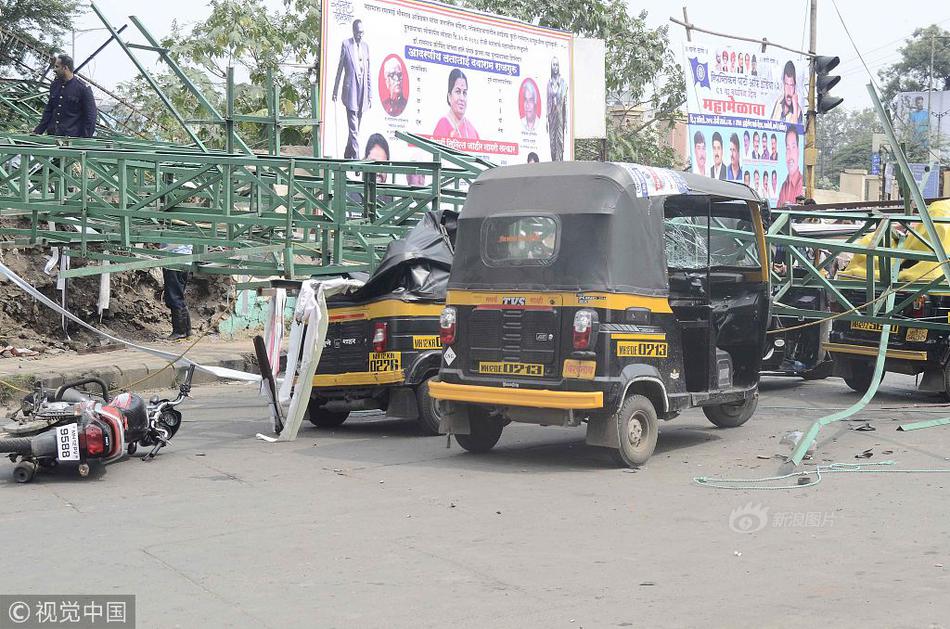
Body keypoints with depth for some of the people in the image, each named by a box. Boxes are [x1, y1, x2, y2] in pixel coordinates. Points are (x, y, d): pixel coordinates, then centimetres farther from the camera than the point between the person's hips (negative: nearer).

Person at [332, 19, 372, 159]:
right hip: (350, 90, -5)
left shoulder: (366, 46, 13)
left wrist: (370, 95, 12)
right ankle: (355, 156, -11)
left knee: (355, 128, 11)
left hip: (362, 91, 5)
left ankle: (348, 155, 22)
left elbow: (368, 73, 15)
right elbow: (340, 69, 2)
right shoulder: (346, 45, -2)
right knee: (353, 128, -10)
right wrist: (335, 91, 4)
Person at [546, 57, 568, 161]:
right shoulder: (549, 82, 8)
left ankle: (560, 162, -3)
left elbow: (565, 101, 2)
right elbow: (547, 101, 9)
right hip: (551, 113, 2)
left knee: (560, 139, -5)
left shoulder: (563, 82, 2)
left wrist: (566, 120, -2)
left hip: (560, 113, -2)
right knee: (552, 140, 4)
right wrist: (546, 118, 3)